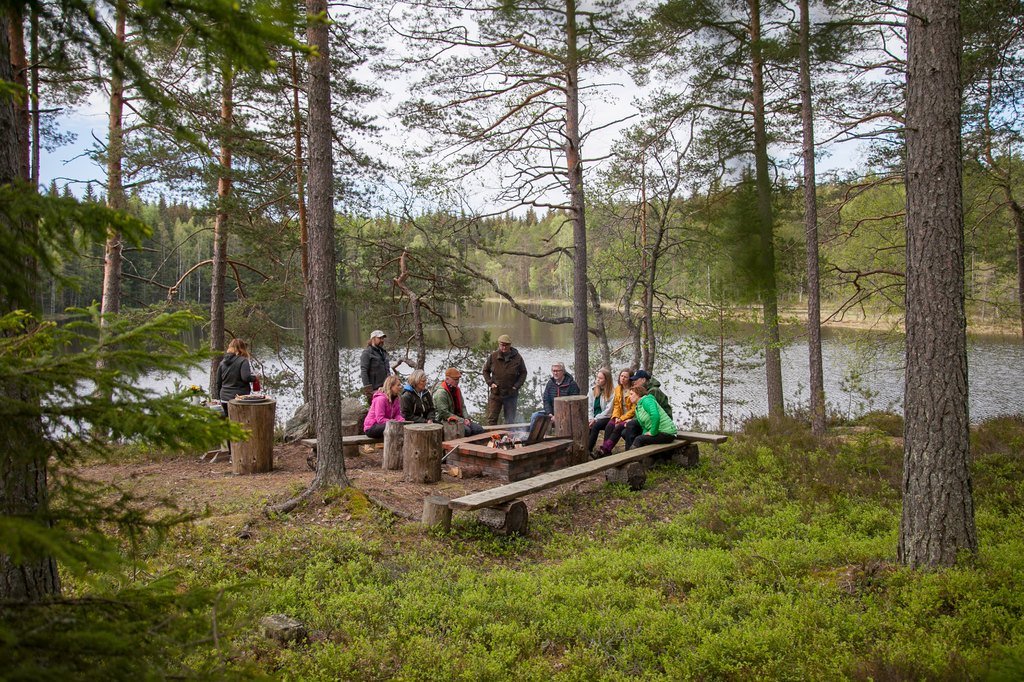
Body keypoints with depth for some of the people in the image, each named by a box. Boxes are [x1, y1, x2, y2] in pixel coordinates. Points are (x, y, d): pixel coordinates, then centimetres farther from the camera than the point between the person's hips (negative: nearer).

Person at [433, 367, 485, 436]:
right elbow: (444, 413, -19)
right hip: (447, 421, -8)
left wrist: (466, 418, -3)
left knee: (479, 429, -10)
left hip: (459, 419, 8)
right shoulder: (441, 393, -15)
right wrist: (462, 421, -18)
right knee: (467, 430, -32)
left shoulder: (457, 390, 14)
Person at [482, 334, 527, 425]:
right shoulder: (493, 357, -1)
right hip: (495, 393, 0)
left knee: (510, 421, 7)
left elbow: (523, 373, 7)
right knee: (490, 419, -1)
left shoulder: (517, 358, -2)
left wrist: (517, 386, -5)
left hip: (511, 394, 0)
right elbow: (486, 371, 11)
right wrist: (490, 383, -3)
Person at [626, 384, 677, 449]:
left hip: (667, 433, -9)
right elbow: (645, 426, 19)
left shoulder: (646, 400, -10)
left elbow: (655, 416, -27)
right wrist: (644, 434, -2)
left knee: (639, 439, -18)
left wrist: (652, 432, -20)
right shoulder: (637, 407, 19)